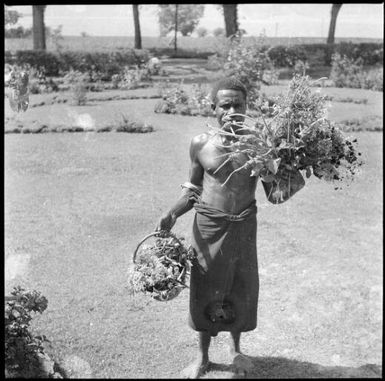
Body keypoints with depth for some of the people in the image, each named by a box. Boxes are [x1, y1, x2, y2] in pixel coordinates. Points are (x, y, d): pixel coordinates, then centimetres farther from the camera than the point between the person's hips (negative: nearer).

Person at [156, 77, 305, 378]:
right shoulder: (201, 144, -7)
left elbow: (274, 194, -3)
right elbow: (193, 189, 6)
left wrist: (291, 183, -24)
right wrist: (173, 215, -9)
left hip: (244, 227, 0)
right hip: (209, 226, 0)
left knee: (242, 291, 14)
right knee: (206, 292, 11)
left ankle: (236, 348, 42)